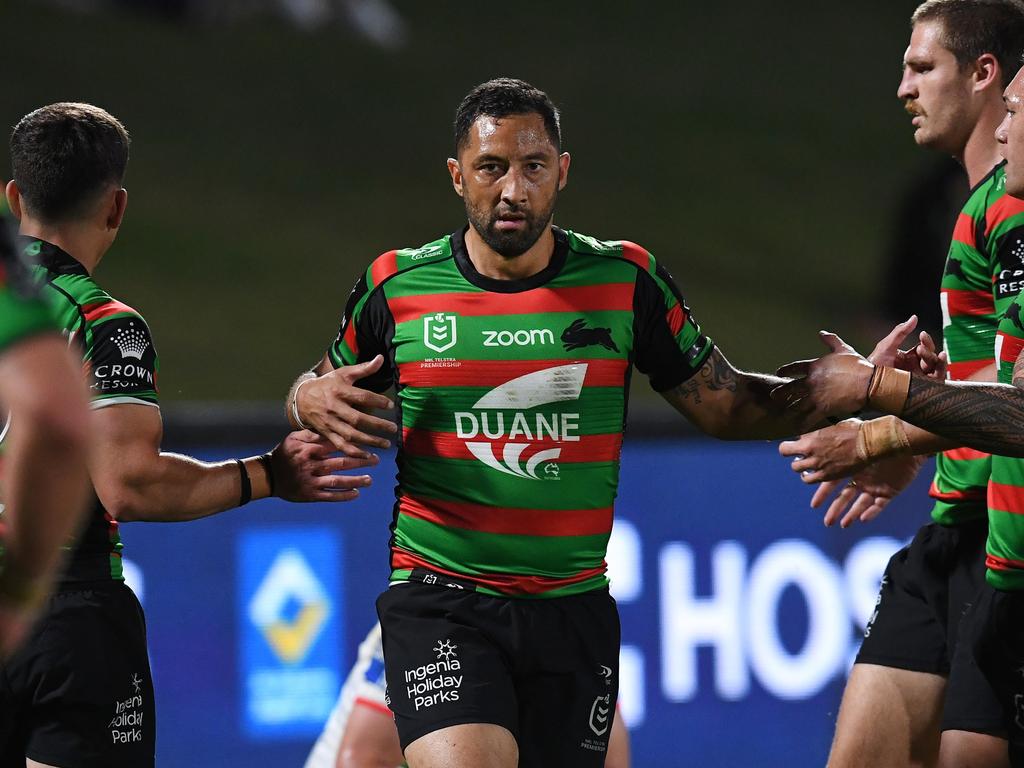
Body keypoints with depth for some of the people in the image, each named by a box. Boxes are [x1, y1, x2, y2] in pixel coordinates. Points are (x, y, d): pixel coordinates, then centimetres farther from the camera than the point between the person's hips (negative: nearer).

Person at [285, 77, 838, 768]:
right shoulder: (397, 287, 1)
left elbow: (726, 406, 9)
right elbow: (317, 390, 17)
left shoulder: (625, 282, 2)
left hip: (573, 607, 2)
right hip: (441, 601, -2)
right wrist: (313, 401, -8)